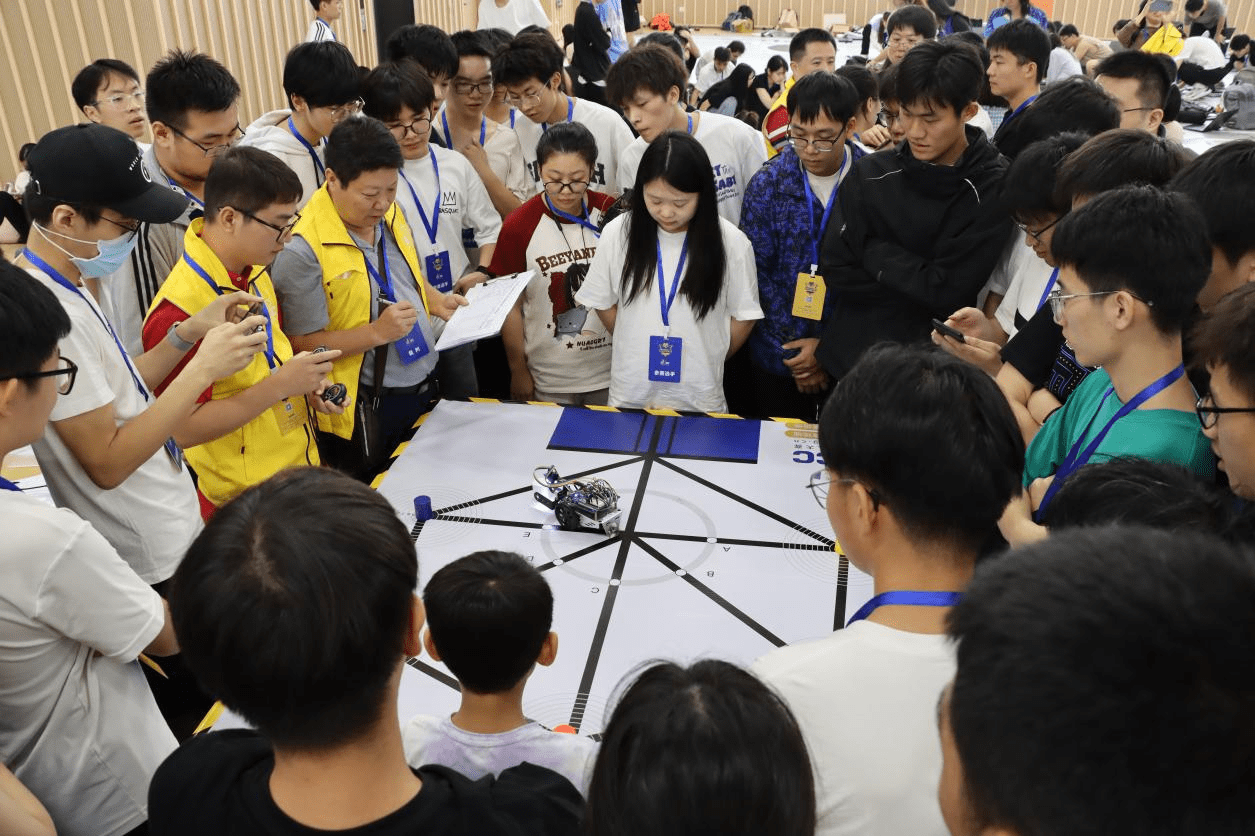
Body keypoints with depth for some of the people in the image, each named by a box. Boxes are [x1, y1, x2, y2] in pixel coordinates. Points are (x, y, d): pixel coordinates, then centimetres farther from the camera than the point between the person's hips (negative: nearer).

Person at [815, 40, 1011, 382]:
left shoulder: (993, 190, -12)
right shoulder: (871, 174, -3)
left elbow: (946, 292, -17)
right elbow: (837, 274, -8)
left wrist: (876, 253, -11)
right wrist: (918, 285, -14)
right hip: (848, 356, 3)